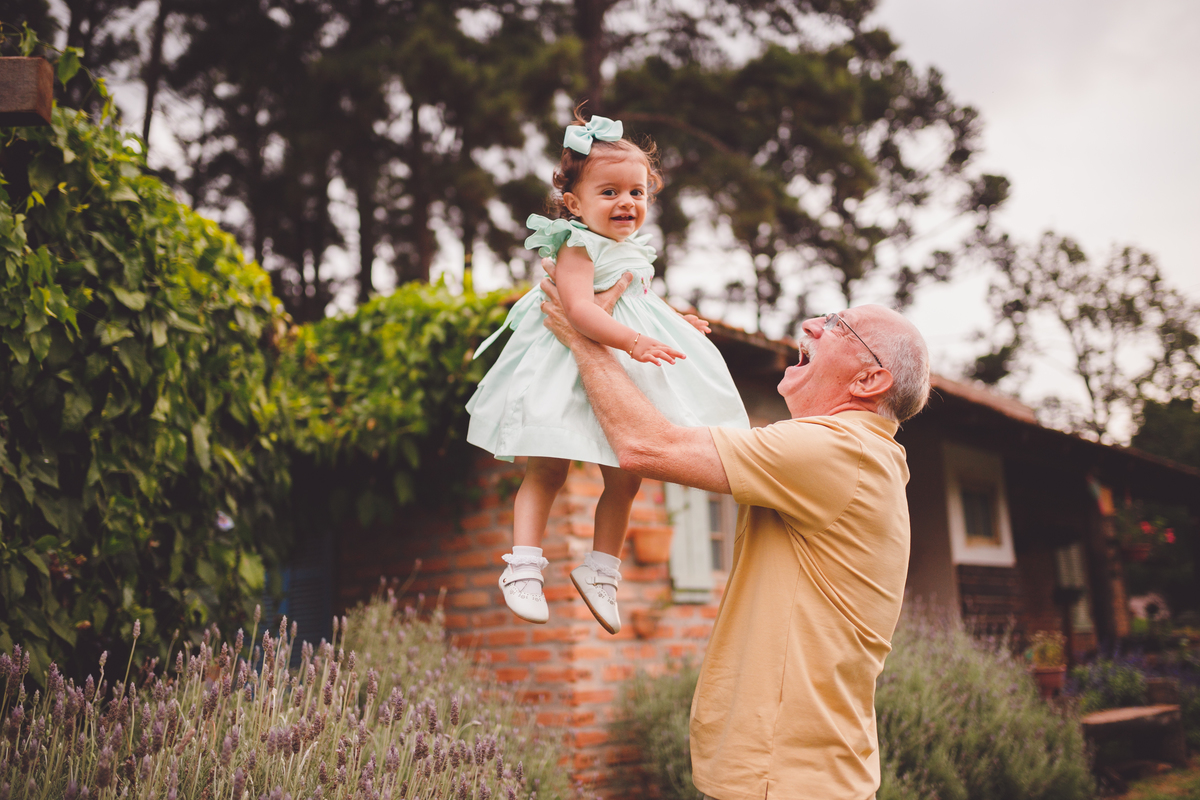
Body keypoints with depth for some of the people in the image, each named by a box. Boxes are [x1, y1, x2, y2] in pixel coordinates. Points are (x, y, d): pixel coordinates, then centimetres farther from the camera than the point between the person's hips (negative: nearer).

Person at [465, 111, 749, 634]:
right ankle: (523, 566, 3)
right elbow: (580, 308, -31)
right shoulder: (577, 249, -15)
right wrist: (632, 341, -40)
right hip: (572, 375, -8)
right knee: (546, 471, -4)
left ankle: (601, 570, 23)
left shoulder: (632, 251, 13)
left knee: (624, 480, 10)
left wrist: (678, 320, 31)